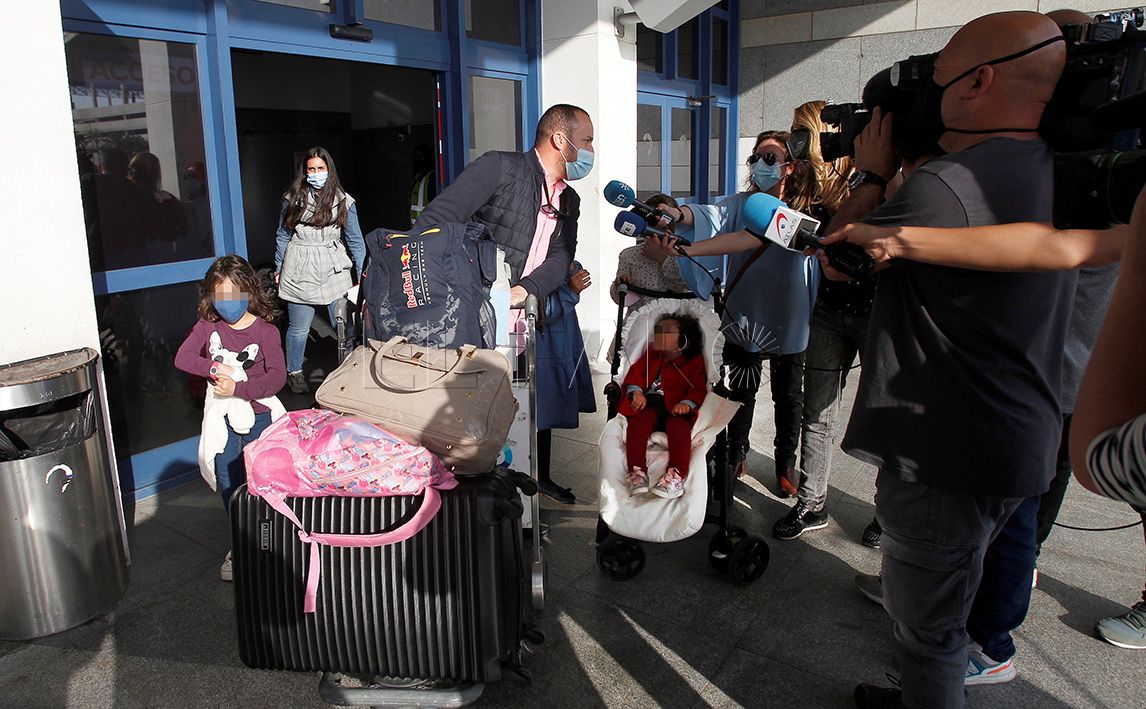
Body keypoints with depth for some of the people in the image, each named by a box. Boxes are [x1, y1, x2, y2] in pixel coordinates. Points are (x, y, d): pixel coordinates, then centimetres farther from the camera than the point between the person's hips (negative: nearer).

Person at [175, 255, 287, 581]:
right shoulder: (208, 326, 0)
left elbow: (277, 376, -16)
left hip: (258, 415, -3)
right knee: (228, 483, 8)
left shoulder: (266, 331, -10)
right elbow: (182, 357, -6)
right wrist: (214, 367, -20)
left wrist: (238, 388, -24)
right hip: (222, 417, 3)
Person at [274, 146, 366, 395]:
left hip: (334, 272, 0)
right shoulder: (293, 199, 4)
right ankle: (294, 373, 26)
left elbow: (355, 240, 6)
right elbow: (283, 236, 11)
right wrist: (279, 269, 12)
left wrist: (363, 274, 2)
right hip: (299, 272, 0)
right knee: (299, 328, 6)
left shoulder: (343, 201, 4)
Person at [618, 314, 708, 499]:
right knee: (638, 422, -31)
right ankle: (637, 472, -39)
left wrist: (687, 403, -18)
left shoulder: (694, 361, 15)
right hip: (649, 405, 2)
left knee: (679, 426, -35)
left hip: (676, 408, -2)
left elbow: (699, 389, 4)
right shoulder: (650, 355, 26)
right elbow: (635, 372, 16)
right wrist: (636, 392, -6)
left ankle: (676, 477, -47)